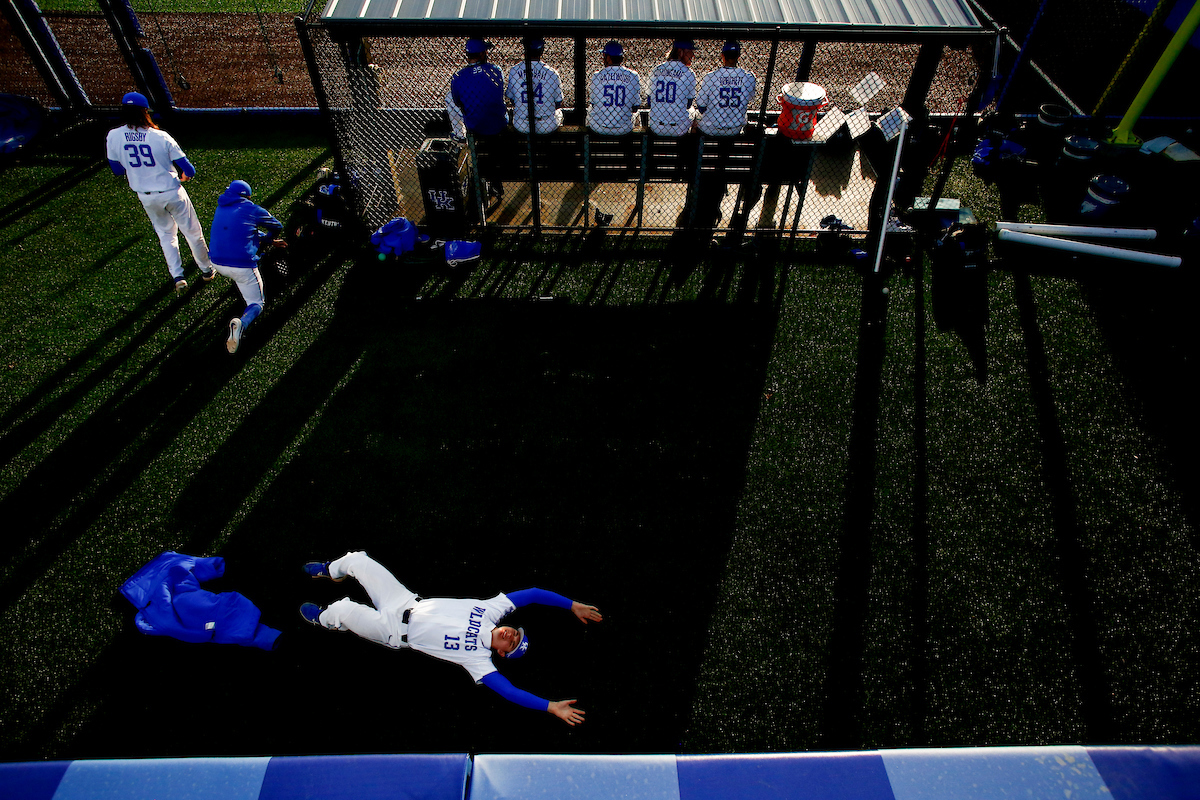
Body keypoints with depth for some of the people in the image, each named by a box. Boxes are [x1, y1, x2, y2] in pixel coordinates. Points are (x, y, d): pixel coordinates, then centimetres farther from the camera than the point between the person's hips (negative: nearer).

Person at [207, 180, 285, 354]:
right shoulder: (252, 210, -2)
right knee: (257, 303, 8)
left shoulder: (220, 209, 15)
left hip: (217, 263, 6)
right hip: (242, 266, -6)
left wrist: (270, 241, 31)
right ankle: (241, 323, -27)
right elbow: (277, 227, 11)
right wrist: (270, 238, 35)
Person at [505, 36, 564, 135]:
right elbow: (559, 103, -2)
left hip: (521, 126, 2)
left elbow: (511, 99, 4)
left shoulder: (514, 71, -9)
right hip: (547, 127, -1)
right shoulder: (551, 73, -14)